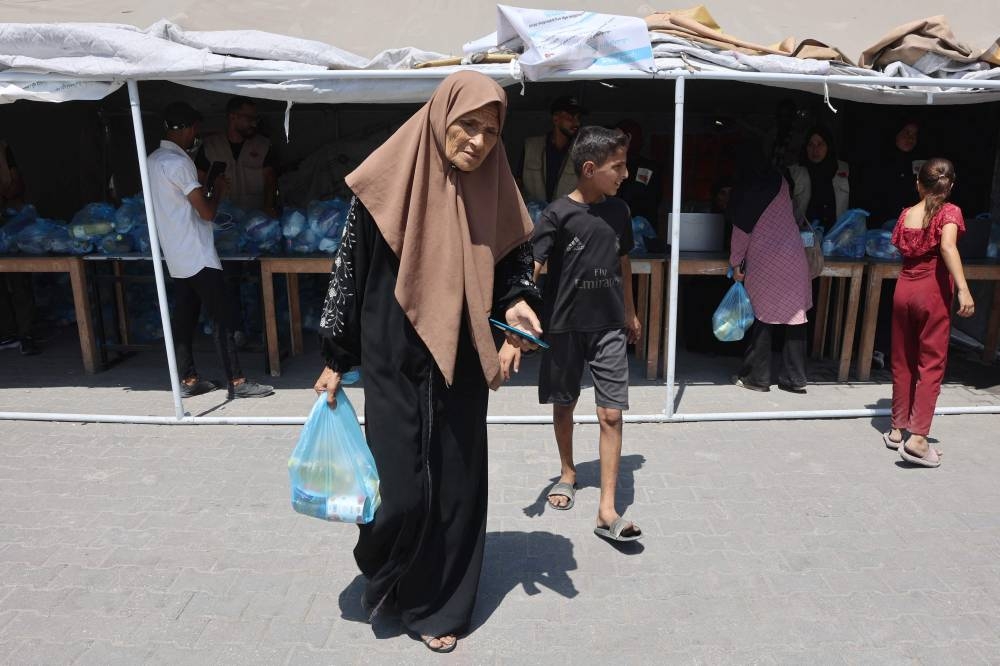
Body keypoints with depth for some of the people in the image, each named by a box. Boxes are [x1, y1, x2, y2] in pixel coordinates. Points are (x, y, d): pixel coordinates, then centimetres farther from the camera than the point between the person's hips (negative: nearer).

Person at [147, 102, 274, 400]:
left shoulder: (153, 160, 13)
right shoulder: (178, 162, -16)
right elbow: (207, 212, -16)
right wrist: (218, 190, 1)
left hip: (176, 255, 9)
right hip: (197, 255, -9)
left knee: (184, 316, 11)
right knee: (221, 317, -6)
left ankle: (188, 380, 17)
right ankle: (237, 381, -3)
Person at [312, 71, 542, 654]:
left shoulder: (494, 192, -1)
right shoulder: (389, 182, -10)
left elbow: (512, 267, 11)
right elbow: (350, 270, -3)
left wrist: (515, 306, -12)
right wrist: (337, 360, 0)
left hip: (461, 369, 3)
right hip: (394, 366, -2)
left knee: (456, 486, 9)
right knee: (401, 491, 0)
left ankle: (440, 604, 33)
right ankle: (384, 575, 36)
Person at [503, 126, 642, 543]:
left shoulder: (618, 211, 2)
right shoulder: (558, 215, -13)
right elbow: (528, 274, -20)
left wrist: (629, 313, 24)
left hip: (609, 327, 3)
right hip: (564, 327, -3)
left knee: (611, 414, -3)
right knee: (563, 407, 14)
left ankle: (607, 511, 3)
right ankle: (567, 472, 40)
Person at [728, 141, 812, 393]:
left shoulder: (747, 190, -5)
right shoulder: (780, 182, 7)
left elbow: (742, 230, -5)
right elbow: (785, 219, 17)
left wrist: (736, 263, 2)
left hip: (764, 262, -4)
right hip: (794, 259, 4)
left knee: (763, 319, 4)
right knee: (795, 318, 6)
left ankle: (757, 377, 10)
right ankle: (794, 378, 12)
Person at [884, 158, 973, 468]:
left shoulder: (906, 214, 6)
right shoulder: (950, 212, -7)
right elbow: (947, 247, -24)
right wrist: (963, 289, -29)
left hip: (904, 289, 4)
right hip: (933, 292, -4)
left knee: (903, 361, 12)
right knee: (931, 364, 0)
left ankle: (898, 429, 20)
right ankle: (918, 438, -6)